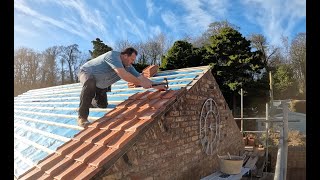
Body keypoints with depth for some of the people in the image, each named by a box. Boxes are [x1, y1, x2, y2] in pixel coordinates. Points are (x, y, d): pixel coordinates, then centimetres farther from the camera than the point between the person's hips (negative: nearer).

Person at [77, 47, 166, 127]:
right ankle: (82, 118, -33)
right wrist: (140, 83, -41)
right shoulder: (113, 55, -34)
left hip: (99, 85, 7)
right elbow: (123, 74, -47)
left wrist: (156, 86, -14)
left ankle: (89, 102, 42)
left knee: (103, 105, 8)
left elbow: (140, 77, -7)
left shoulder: (128, 67, -11)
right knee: (90, 83, -42)